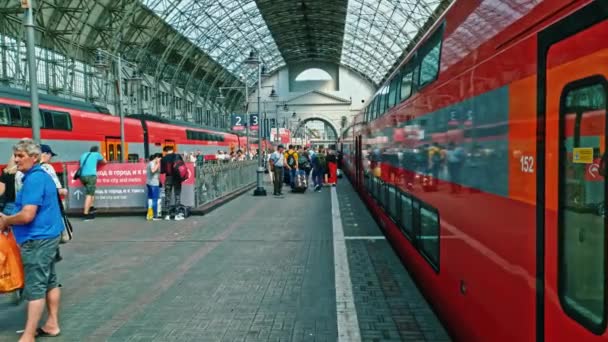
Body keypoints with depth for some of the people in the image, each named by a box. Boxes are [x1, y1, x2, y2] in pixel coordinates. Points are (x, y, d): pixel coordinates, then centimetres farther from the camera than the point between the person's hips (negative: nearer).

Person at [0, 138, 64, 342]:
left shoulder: (34, 179, -20)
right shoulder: (42, 176, 12)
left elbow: (27, 215, -26)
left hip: (38, 239, -10)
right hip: (46, 236, 10)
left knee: (35, 287, -5)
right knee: (49, 281, 15)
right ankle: (52, 324, 25)